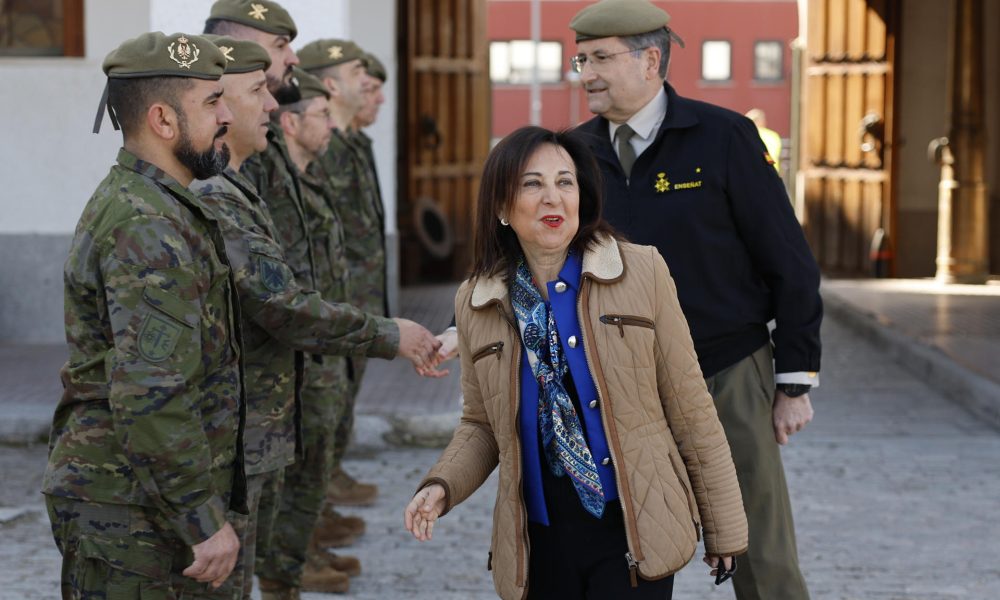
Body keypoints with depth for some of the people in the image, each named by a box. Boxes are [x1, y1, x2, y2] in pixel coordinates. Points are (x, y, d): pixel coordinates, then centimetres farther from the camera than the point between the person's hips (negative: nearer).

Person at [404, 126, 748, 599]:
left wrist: (724, 529, 3)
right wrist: (441, 485, -6)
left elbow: (689, 411, 0)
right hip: (541, 543, 3)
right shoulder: (475, 304, 3)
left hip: (633, 533, -2)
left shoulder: (642, 273, -4)